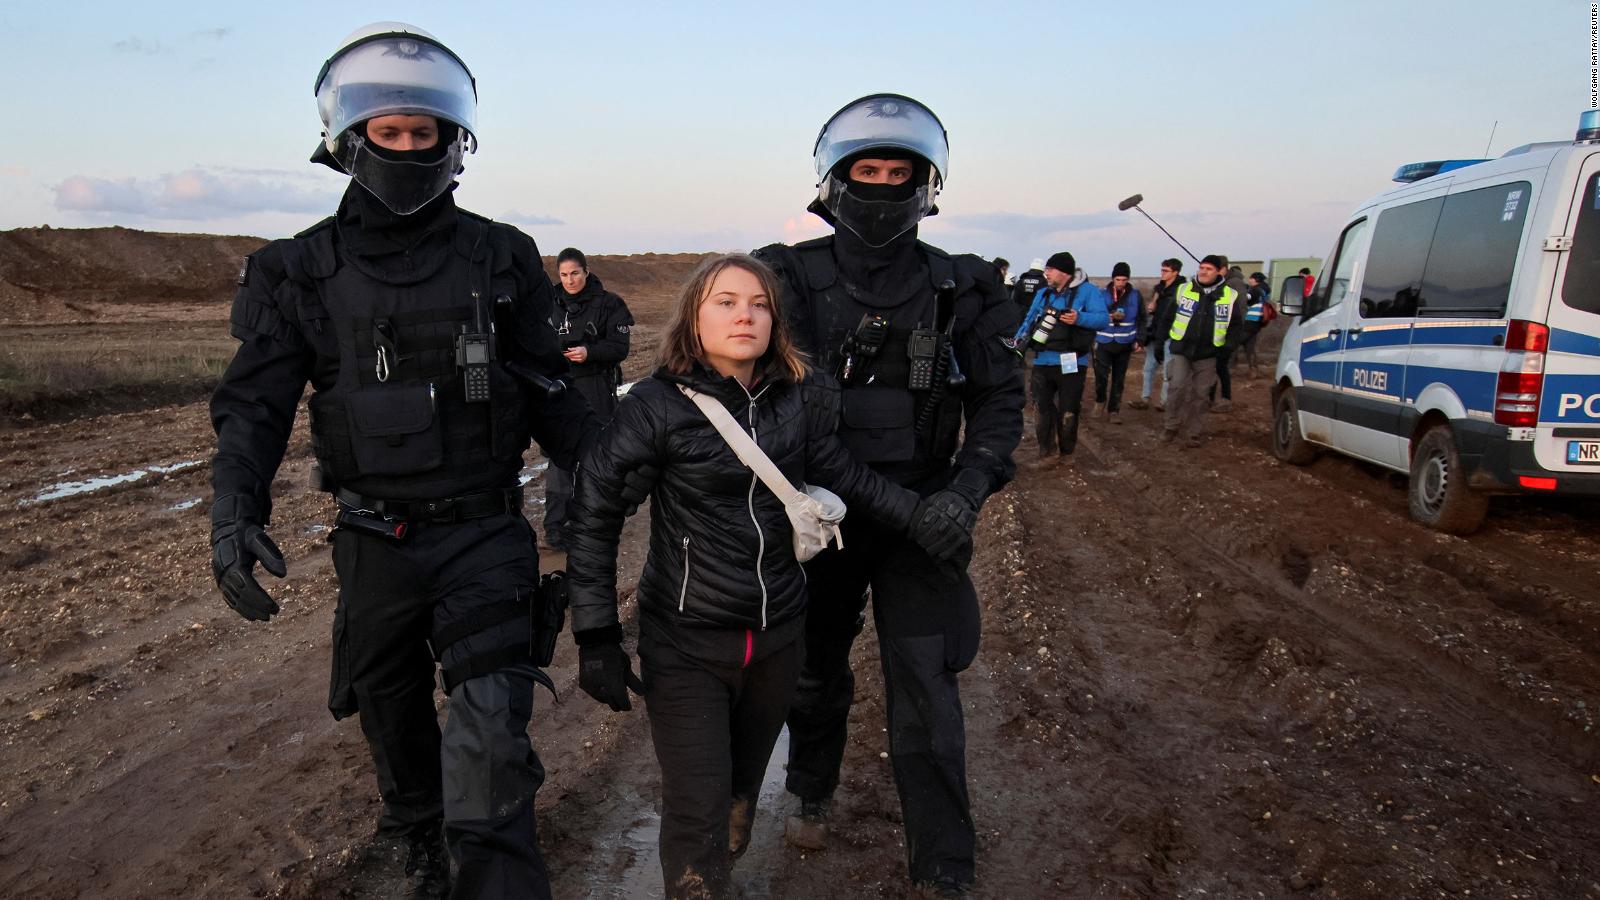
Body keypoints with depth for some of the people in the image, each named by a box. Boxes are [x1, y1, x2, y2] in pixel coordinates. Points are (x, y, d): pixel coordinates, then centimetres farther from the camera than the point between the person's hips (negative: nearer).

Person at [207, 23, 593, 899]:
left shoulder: (500, 258, 0)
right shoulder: (303, 270, 0)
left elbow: (548, 392, 4)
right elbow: (255, 402, -2)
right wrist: (234, 511, -19)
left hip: (485, 535, -2)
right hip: (376, 540, 2)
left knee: (489, 731, -13)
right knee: (393, 711, 19)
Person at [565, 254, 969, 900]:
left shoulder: (800, 400, -5)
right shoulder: (656, 406, -15)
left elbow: (841, 472, 8)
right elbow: (595, 516, -11)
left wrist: (919, 518, -4)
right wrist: (596, 635, -13)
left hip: (777, 639, 4)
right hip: (685, 646, -4)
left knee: (743, 783, 22)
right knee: (697, 811, -3)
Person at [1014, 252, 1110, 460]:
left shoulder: (1087, 291, -6)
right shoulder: (1043, 294, 12)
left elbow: (1103, 318, -14)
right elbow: (1030, 319, 14)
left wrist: (1079, 318, -30)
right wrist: (1018, 340, -2)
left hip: (1070, 363, -5)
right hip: (1042, 362, 5)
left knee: (1068, 411, 5)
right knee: (1041, 407, 5)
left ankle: (1067, 451, 23)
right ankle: (1048, 450, 16)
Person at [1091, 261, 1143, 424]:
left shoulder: (1135, 295, 0)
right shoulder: (1103, 294, -5)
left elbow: (1141, 319, 6)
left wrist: (1139, 340, 1)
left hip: (1124, 344, 2)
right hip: (1104, 343, -2)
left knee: (1118, 379, 6)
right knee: (1101, 375, -6)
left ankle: (1114, 410, 16)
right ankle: (1100, 400, 22)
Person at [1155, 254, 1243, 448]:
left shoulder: (1231, 296, 0)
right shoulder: (1183, 291, 1)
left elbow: (1236, 326, 8)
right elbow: (1167, 318, 8)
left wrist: (1229, 348, -1)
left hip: (1207, 354, 0)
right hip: (1181, 350, 0)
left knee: (1200, 395, 5)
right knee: (1178, 388, -10)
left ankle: (1195, 433, 14)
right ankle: (1171, 426, 6)